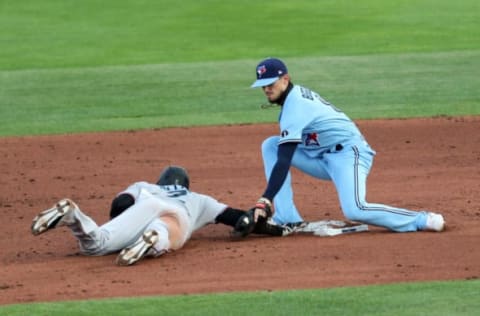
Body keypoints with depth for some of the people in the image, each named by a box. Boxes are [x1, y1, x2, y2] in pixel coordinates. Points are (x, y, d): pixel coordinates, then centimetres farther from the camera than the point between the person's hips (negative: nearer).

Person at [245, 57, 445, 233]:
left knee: (354, 211, -31)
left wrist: (265, 201, -33)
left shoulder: (295, 105, -20)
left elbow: (284, 161, -28)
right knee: (270, 145, 0)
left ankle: (423, 221, -15)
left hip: (349, 152, -10)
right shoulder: (297, 94, 11)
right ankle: (286, 219, -8)